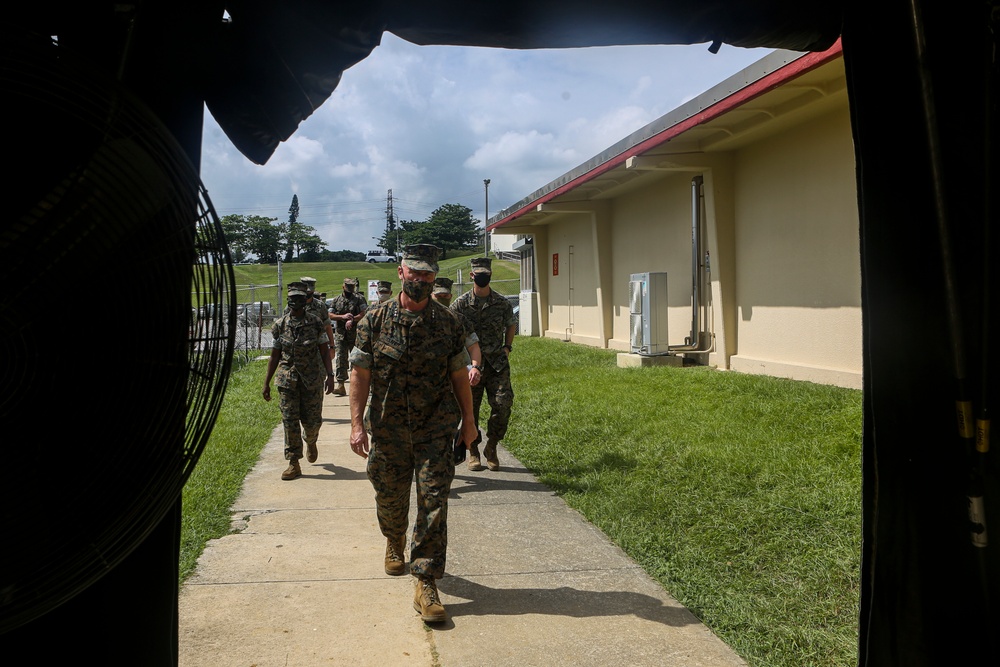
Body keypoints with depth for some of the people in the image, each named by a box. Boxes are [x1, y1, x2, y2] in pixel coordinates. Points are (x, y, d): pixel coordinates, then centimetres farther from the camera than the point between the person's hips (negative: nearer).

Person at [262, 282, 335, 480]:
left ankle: (311, 442, 39)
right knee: (290, 422, -2)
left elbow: (324, 351, 2)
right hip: (287, 380, 1)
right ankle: (294, 464, 6)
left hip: (312, 380, -1)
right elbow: (275, 355, 8)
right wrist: (266, 383, 8)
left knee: (312, 421, 4)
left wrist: (330, 375, -8)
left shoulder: (315, 323, -1)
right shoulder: (279, 325, 3)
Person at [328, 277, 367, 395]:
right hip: (340, 334, 2)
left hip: (355, 334, -1)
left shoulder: (359, 299, 4)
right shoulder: (336, 299, 12)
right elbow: (330, 315, 7)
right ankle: (340, 385, -9)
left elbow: (365, 313, -7)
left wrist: (352, 319, -18)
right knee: (340, 358, -6)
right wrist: (343, 316, -10)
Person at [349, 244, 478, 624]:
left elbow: (459, 374, 7)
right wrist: (356, 424, -8)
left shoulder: (448, 323, 0)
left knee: (433, 503, -5)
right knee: (390, 497, 17)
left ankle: (426, 585, 2)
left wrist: (468, 420, 9)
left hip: (436, 429, -1)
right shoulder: (375, 320, -2)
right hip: (388, 430, 1)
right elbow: (360, 374, -2)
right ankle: (395, 543, 49)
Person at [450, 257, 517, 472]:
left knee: (503, 404, -9)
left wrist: (507, 347, 9)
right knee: (470, 408, 4)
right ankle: (473, 452, 19)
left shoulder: (502, 303, 5)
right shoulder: (461, 303, -2)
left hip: (497, 363, 1)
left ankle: (492, 447, 11)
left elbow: (511, 325, 21)